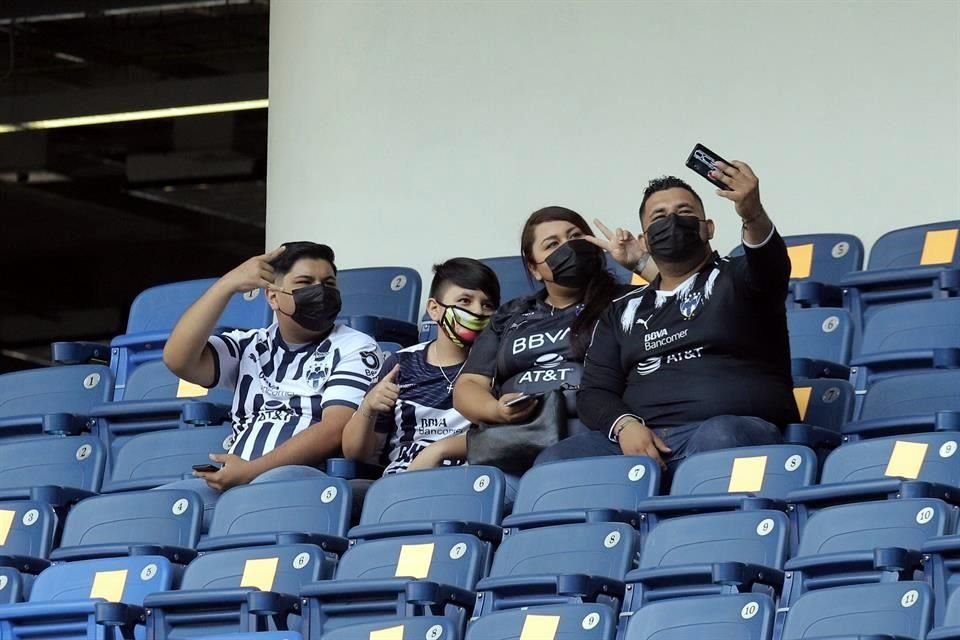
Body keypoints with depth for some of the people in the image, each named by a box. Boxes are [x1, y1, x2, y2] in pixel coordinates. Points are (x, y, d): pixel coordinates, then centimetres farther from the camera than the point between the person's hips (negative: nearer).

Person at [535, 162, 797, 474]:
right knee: (554, 462, -25)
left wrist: (752, 215, -34)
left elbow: (770, 263, -10)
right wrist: (624, 425, -7)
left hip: (735, 427, -3)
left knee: (717, 439, -41)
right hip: (641, 438, 3)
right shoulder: (623, 311, 26)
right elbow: (594, 391, 18)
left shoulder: (735, 280, 14)